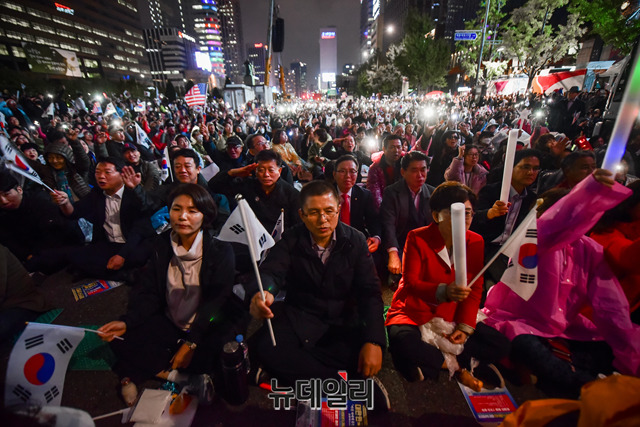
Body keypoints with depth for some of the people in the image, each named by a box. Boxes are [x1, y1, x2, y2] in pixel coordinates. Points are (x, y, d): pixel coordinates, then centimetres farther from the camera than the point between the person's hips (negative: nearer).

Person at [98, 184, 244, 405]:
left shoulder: (221, 251, -14)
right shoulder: (161, 245, 0)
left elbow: (216, 302, -17)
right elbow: (149, 292, -1)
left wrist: (191, 343, -21)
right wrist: (126, 322, -18)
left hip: (209, 327, -4)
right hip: (169, 324, 5)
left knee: (218, 352, -33)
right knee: (122, 338, -16)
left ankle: (158, 369, -8)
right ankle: (187, 378, -13)